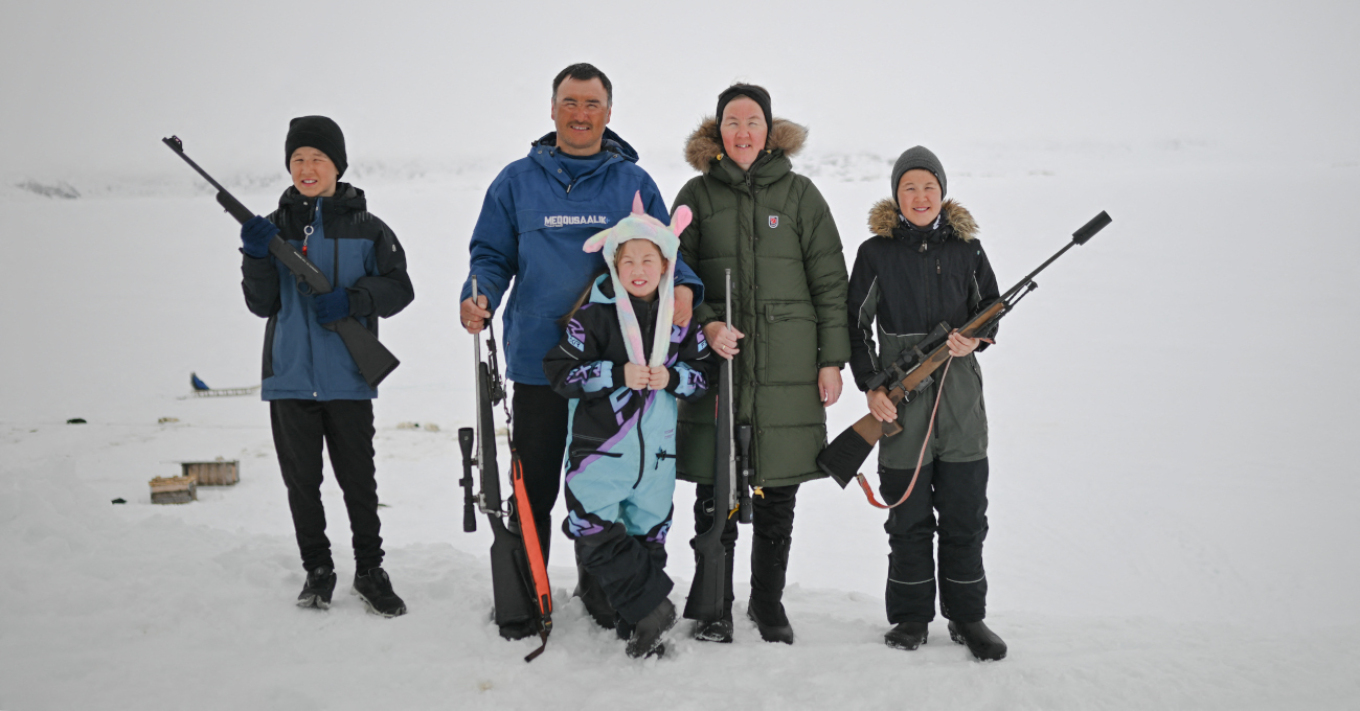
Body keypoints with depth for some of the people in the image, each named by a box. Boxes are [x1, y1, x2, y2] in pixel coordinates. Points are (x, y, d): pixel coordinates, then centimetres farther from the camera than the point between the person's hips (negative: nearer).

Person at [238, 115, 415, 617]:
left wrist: (351, 299, -16)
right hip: (290, 375, 2)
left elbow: (398, 288, 0)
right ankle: (317, 571, 24)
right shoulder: (276, 228, 6)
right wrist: (257, 257, -13)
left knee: (358, 477, 4)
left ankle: (369, 570, 19)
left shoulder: (364, 227, 1)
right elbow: (262, 304, 3)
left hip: (347, 377, -2)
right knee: (302, 479, 9)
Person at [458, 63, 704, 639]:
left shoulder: (634, 183, 7)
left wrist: (683, 288, -16)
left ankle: (600, 587, 30)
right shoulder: (518, 181, 6)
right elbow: (492, 254, 8)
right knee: (533, 487, 5)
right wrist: (478, 298, -13)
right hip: (539, 362, 0)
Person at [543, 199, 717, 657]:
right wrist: (618, 374, -17)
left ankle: (640, 622, 22)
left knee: (648, 536, 10)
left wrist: (672, 378, -10)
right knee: (594, 534, -10)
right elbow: (561, 372, -8)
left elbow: (705, 374, 11)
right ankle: (653, 607, 2)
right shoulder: (593, 315, -5)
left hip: (657, 451, 3)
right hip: (600, 448, -2)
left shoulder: (680, 317, 5)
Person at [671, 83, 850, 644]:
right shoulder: (697, 194, 8)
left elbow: (830, 282, 6)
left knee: (778, 497, 7)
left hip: (787, 369, 0)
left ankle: (769, 603, 24)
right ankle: (715, 607, 18)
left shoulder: (799, 193, 7)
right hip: (715, 365, 0)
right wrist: (707, 324, -12)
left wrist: (832, 360, 1)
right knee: (714, 494, 3)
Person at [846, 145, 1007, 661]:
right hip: (900, 405, -1)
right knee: (908, 518, 7)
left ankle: (967, 617, 20)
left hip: (961, 401, 2)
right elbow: (855, 324, 2)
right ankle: (911, 617, 21)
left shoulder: (967, 249, 5)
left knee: (965, 516, 7)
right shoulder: (876, 252, 0)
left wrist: (975, 341, -8)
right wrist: (870, 386, -7)